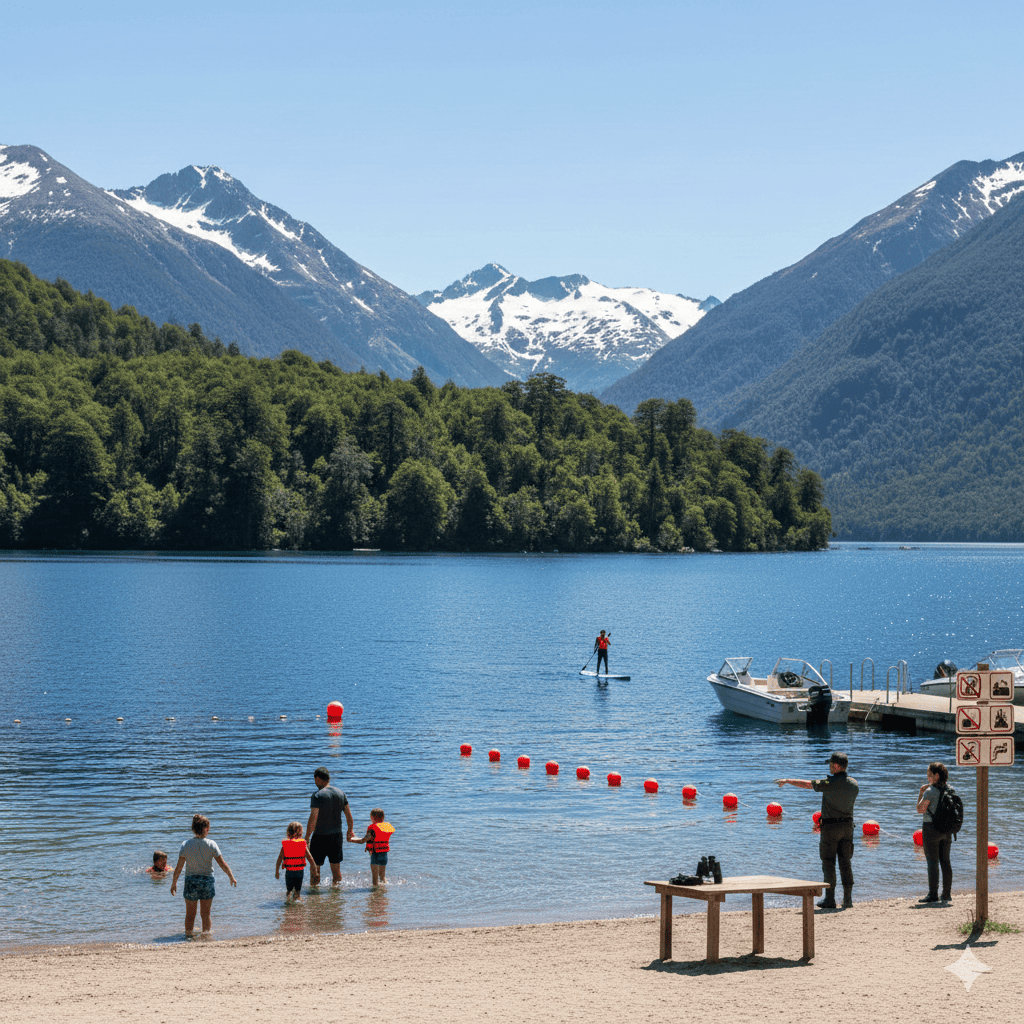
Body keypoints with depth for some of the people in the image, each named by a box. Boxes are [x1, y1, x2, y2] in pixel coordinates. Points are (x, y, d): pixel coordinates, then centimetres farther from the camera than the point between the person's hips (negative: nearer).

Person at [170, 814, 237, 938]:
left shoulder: (186, 845, -7)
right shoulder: (211, 844, -9)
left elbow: (179, 866, -5)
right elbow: (222, 864, -5)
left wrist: (174, 882, 6)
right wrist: (232, 877, 9)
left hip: (191, 880, 0)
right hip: (207, 880, 0)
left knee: (190, 914, 13)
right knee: (205, 914, 11)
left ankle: (188, 935, 18)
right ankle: (205, 937, 14)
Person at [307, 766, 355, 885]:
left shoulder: (317, 795, -15)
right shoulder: (340, 793, 4)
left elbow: (313, 818, -20)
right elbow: (349, 815, 9)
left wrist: (307, 837, -15)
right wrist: (350, 830, 23)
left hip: (320, 836, -6)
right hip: (337, 835, 6)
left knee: (314, 867, 5)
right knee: (336, 866, 15)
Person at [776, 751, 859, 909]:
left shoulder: (829, 784, -15)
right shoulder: (854, 784, 2)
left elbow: (806, 784, -7)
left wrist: (787, 781, 8)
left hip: (830, 826, -5)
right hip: (848, 825, 5)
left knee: (828, 863, 0)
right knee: (845, 863, 9)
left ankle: (830, 899, -2)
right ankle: (848, 899, 8)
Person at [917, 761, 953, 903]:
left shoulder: (930, 791, -14)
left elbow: (920, 809, -10)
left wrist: (921, 793, 0)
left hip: (931, 827, -7)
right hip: (946, 829, 7)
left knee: (932, 862, -4)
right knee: (945, 861, 11)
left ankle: (933, 894, -6)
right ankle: (947, 894, 13)